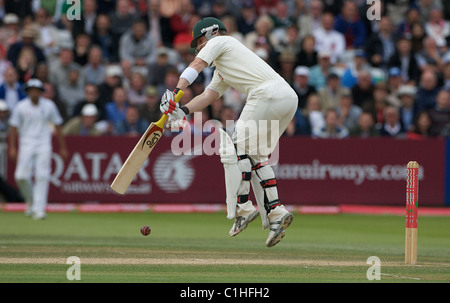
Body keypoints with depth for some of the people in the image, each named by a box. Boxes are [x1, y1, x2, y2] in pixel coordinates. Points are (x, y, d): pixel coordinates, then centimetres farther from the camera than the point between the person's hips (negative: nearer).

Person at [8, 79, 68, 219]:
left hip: (44, 144, 0)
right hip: (26, 143, 0)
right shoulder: (21, 107, 0)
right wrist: (12, 148, -5)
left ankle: (39, 209, -10)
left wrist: (63, 148, 8)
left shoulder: (49, 106, 2)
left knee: (42, 176, -12)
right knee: (21, 176, -8)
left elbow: (57, 127, 9)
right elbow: (13, 127, 3)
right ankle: (30, 200, 20)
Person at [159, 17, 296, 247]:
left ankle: (243, 208, -7)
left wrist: (176, 93, -12)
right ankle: (275, 212, 6)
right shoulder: (221, 70, 36)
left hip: (268, 93, -9)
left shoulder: (220, 41, 12)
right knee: (257, 156, 15)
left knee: (238, 148, -5)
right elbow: (208, 96, 26)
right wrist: (183, 111, 10)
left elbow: (196, 66, -2)